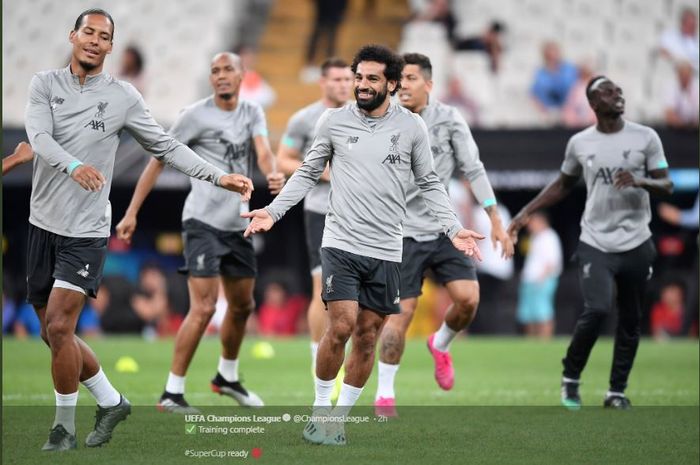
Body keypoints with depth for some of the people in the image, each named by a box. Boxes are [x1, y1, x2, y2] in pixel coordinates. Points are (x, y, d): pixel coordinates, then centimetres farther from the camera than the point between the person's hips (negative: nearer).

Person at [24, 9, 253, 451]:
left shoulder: (123, 96, 0)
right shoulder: (45, 84, 2)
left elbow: (167, 146, 7)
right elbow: (40, 137, -14)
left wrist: (219, 176, -2)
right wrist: (73, 166, -35)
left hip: (87, 231, -3)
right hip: (43, 224, 3)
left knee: (59, 328, -13)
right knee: (53, 334, 8)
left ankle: (65, 428, 1)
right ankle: (111, 401, 27)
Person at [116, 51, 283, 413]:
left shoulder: (252, 113, 8)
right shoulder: (195, 115, -7)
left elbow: (263, 152, -9)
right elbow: (158, 161, -5)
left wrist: (273, 174, -33)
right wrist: (132, 212, -9)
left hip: (238, 225, 6)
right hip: (203, 222, -6)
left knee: (242, 306, 17)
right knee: (203, 308, -15)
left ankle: (227, 378, 39)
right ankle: (171, 394, -9)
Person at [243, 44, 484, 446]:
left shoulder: (412, 127, 1)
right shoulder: (335, 121, 1)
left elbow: (429, 184, 8)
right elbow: (308, 174, 10)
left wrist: (454, 229, -2)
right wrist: (273, 211, 1)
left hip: (386, 251, 2)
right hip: (342, 243, -2)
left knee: (368, 337, 5)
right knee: (342, 327, -14)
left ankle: (340, 417, 17)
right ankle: (320, 409, 4)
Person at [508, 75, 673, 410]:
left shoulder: (645, 138, 0)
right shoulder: (579, 143, 3)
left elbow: (666, 186, 0)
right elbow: (562, 185, 17)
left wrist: (639, 181, -20)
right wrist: (526, 213, 10)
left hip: (636, 244, 1)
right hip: (596, 244, -1)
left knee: (630, 320, 4)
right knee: (597, 310, -17)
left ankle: (617, 391, 16)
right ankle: (570, 377, 5)